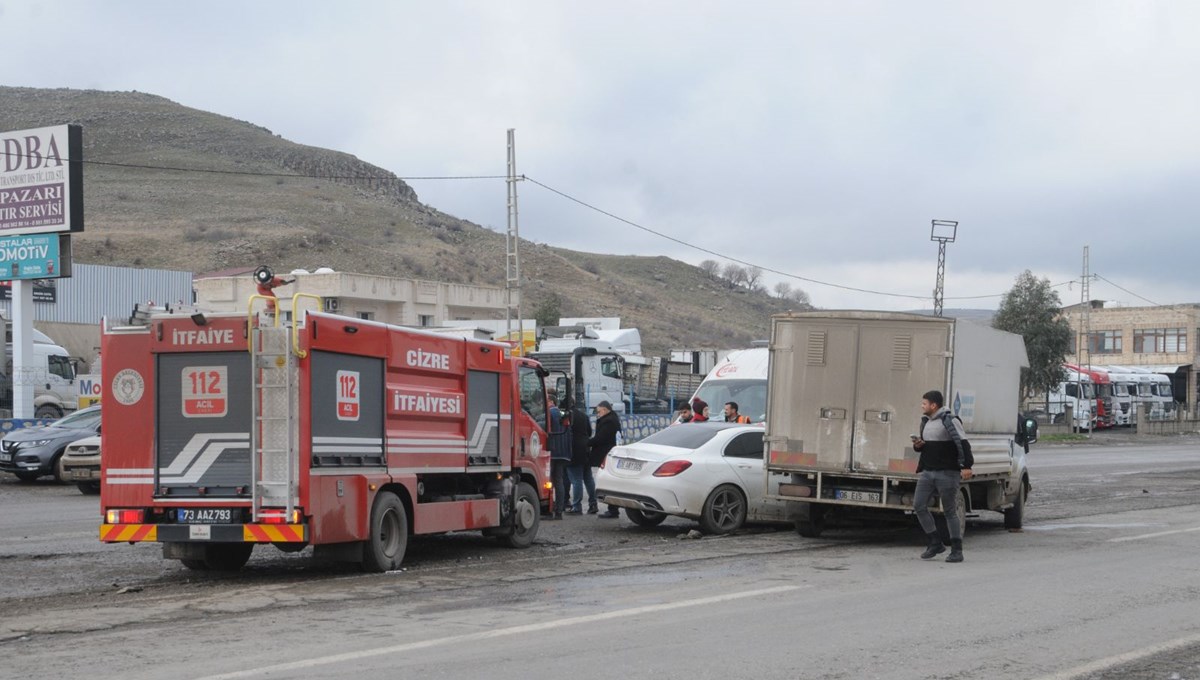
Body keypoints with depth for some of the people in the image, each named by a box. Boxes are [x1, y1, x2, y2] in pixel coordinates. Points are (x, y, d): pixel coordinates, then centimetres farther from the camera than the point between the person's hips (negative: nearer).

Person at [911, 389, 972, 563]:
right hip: (927, 472, 8)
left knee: (950, 511, -2)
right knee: (919, 506, 1)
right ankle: (936, 543, 12)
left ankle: (957, 550, 5)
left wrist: (966, 466, -27)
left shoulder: (949, 420, -10)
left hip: (947, 473, -8)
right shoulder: (925, 422, 15)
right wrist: (918, 445, 4)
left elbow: (962, 443, -17)